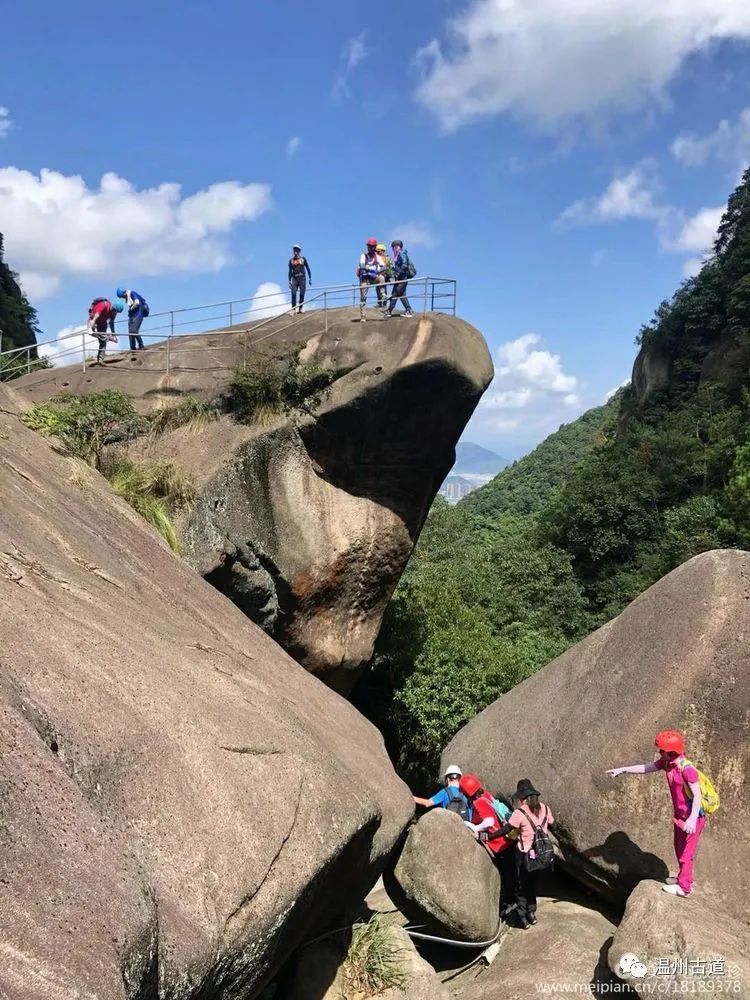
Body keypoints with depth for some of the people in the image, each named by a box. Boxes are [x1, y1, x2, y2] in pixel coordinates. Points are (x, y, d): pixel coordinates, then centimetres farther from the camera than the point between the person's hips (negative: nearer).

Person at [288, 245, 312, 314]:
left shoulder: (303, 259, 6)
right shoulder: (291, 260, 10)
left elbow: (308, 269, 8)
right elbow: (290, 271, 12)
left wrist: (310, 278, 1)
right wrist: (289, 281, 6)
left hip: (302, 278, -1)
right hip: (294, 279, 1)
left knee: (302, 294, -2)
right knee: (293, 294, -11)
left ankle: (300, 309, 7)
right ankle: (293, 309, -14)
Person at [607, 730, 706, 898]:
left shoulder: (687, 769, -30)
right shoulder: (666, 762, -4)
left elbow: (697, 795, -31)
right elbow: (646, 767, 5)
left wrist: (692, 819, -38)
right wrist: (623, 769, 2)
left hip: (692, 817, -9)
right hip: (680, 815, 9)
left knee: (686, 851, 4)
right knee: (679, 848, 23)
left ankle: (683, 887, 16)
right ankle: (684, 877, 40)